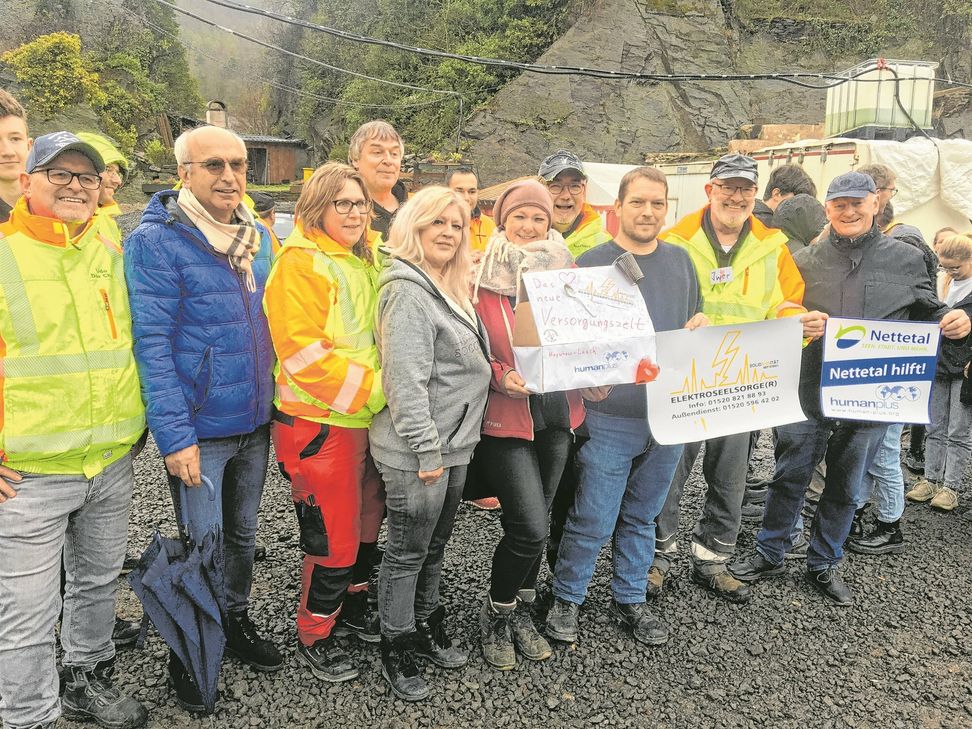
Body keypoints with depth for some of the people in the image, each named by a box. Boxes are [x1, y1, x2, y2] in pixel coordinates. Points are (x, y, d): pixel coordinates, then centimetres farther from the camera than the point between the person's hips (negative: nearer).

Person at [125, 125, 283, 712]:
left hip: (255, 422, 6)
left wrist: (275, 401, 11)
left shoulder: (257, 236, 6)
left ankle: (236, 620, 42)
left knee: (243, 534, 20)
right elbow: (151, 344, -18)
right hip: (200, 430, -6)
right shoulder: (156, 241, -14)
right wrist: (174, 435, -21)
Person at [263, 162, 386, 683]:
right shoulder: (300, 263, -14)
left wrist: (381, 389, 9)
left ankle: (351, 606, 40)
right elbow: (304, 354, -22)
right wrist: (374, 388, -21)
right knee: (333, 536, 1)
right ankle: (313, 636, 23)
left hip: (366, 419, 8)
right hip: (320, 423, -8)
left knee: (366, 522, 19)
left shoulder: (363, 261, 13)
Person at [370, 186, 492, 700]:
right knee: (408, 552, 6)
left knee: (434, 546, 21)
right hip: (418, 452, -9)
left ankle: (426, 628, 38)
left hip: (452, 445, 9)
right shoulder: (408, 290, -17)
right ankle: (396, 651, 23)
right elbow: (405, 378, -23)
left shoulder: (449, 288, 14)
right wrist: (427, 449, -22)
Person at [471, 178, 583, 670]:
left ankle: (521, 610, 35)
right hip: (505, 418, -5)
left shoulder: (565, 271, 7)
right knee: (530, 528, -9)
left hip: (557, 413, 5)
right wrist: (501, 376, -22)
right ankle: (497, 614, 18)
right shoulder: (480, 278, -7)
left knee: (534, 522, 14)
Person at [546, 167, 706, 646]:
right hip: (611, 416, -5)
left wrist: (699, 325, -3)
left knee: (642, 518, 17)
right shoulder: (592, 263, -6)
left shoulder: (680, 261, 9)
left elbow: (696, 319, 20)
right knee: (592, 522, 2)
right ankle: (567, 599, 24)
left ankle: (629, 599, 34)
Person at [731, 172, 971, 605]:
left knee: (845, 488, 14)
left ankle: (823, 565, 32)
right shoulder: (806, 261, 3)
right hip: (808, 392, -1)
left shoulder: (906, 260, 4)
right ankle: (770, 554, 28)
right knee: (790, 478, 9)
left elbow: (928, 313, 11)